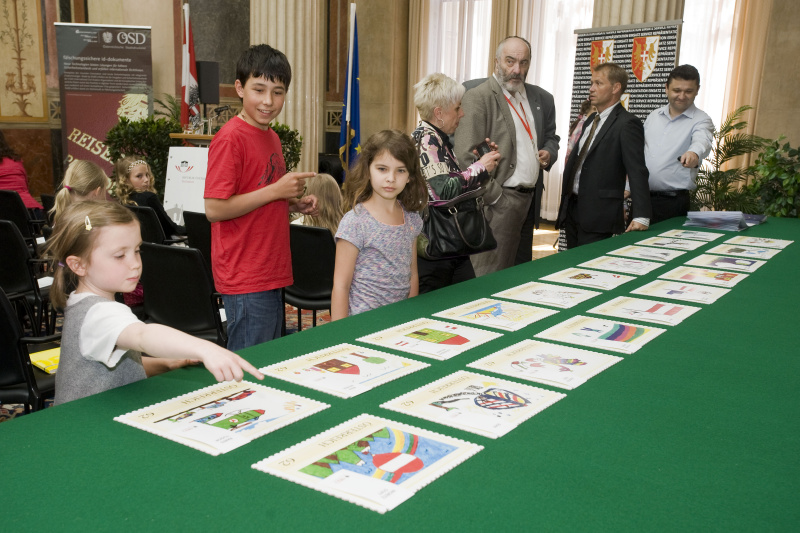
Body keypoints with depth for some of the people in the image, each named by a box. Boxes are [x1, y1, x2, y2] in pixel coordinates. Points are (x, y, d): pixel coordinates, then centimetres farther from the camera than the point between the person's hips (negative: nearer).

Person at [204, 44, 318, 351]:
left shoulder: (271, 138, 13)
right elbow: (214, 209, -20)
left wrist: (295, 204, 5)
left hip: (271, 274, 9)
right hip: (245, 279, -9)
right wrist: (275, 191, -18)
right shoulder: (230, 138, -14)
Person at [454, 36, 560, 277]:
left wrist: (549, 153, 3)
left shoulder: (541, 99, 13)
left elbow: (550, 136, 27)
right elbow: (467, 156, -15)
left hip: (529, 200, 7)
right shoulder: (477, 98, -9)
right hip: (497, 202, -7)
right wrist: (495, 197, -16)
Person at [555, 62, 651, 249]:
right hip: (571, 209, 8)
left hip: (598, 217, -8)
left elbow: (637, 172, -17)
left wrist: (641, 217, -23)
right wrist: (565, 199, 16)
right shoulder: (591, 120, 16)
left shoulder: (627, 124, -10)